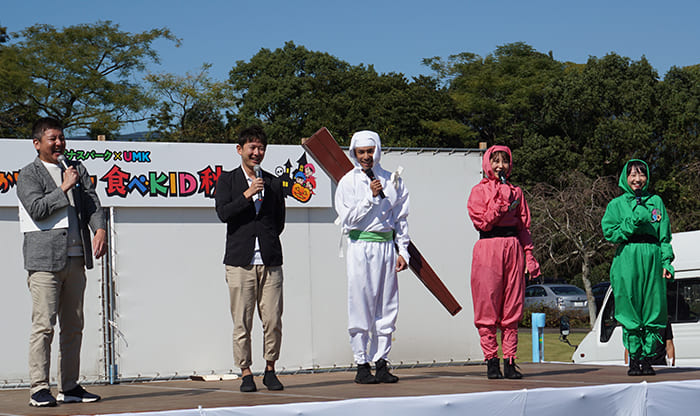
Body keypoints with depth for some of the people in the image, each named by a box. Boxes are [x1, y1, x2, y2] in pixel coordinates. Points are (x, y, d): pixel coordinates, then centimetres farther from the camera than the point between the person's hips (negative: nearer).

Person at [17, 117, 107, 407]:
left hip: (75, 258, 6)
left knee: (74, 326, 7)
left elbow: (92, 202, 11)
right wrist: (64, 187, -10)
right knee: (44, 325, -10)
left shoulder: (77, 170, 19)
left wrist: (100, 229, -7)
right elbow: (37, 209, -11)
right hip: (44, 259, -6)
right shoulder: (28, 175, 2)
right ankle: (39, 389, -7)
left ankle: (69, 387, 13)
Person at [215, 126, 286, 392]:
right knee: (242, 323, -2)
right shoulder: (227, 180, 9)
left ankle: (270, 370, 12)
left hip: (270, 260, 2)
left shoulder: (273, 183, 16)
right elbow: (223, 213, -6)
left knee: (273, 322, -1)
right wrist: (247, 195, -13)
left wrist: (267, 240, 10)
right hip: (240, 261, -2)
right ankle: (246, 373, 8)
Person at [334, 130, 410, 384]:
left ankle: (381, 363, 11)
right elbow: (348, 219, -6)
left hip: (387, 246, 3)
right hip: (361, 247, -3)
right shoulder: (348, 182, 2)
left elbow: (401, 218, 14)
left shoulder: (392, 180, 11)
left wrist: (403, 251, 7)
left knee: (387, 306, 4)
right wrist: (371, 196, -13)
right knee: (361, 306, -3)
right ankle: (361, 365, 3)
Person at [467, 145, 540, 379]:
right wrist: (502, 203, -11)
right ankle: (491, 361, 1)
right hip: (488, 249, -3)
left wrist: (529, 256, 8)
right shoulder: (479, 191, 5)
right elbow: (482, 221, -7)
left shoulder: (516, 192, 15)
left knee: (512, 307, 2)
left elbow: (524, 226, 15)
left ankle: (509, 360, 6)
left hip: (513, 248, 3)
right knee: (488, 307, -4)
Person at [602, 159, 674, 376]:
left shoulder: (656, 201, 16)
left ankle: (647, 357, 3)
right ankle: (634, 357, 1)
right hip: (627, 260, -2)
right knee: (630, 311, -5)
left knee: (654, 311, -3)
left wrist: (667, 261, 3)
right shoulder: (617, 204, 10)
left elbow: (665, 236, 14)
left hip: (652, 260, 2)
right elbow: (609, 232, 0)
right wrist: (633, 223, -11)